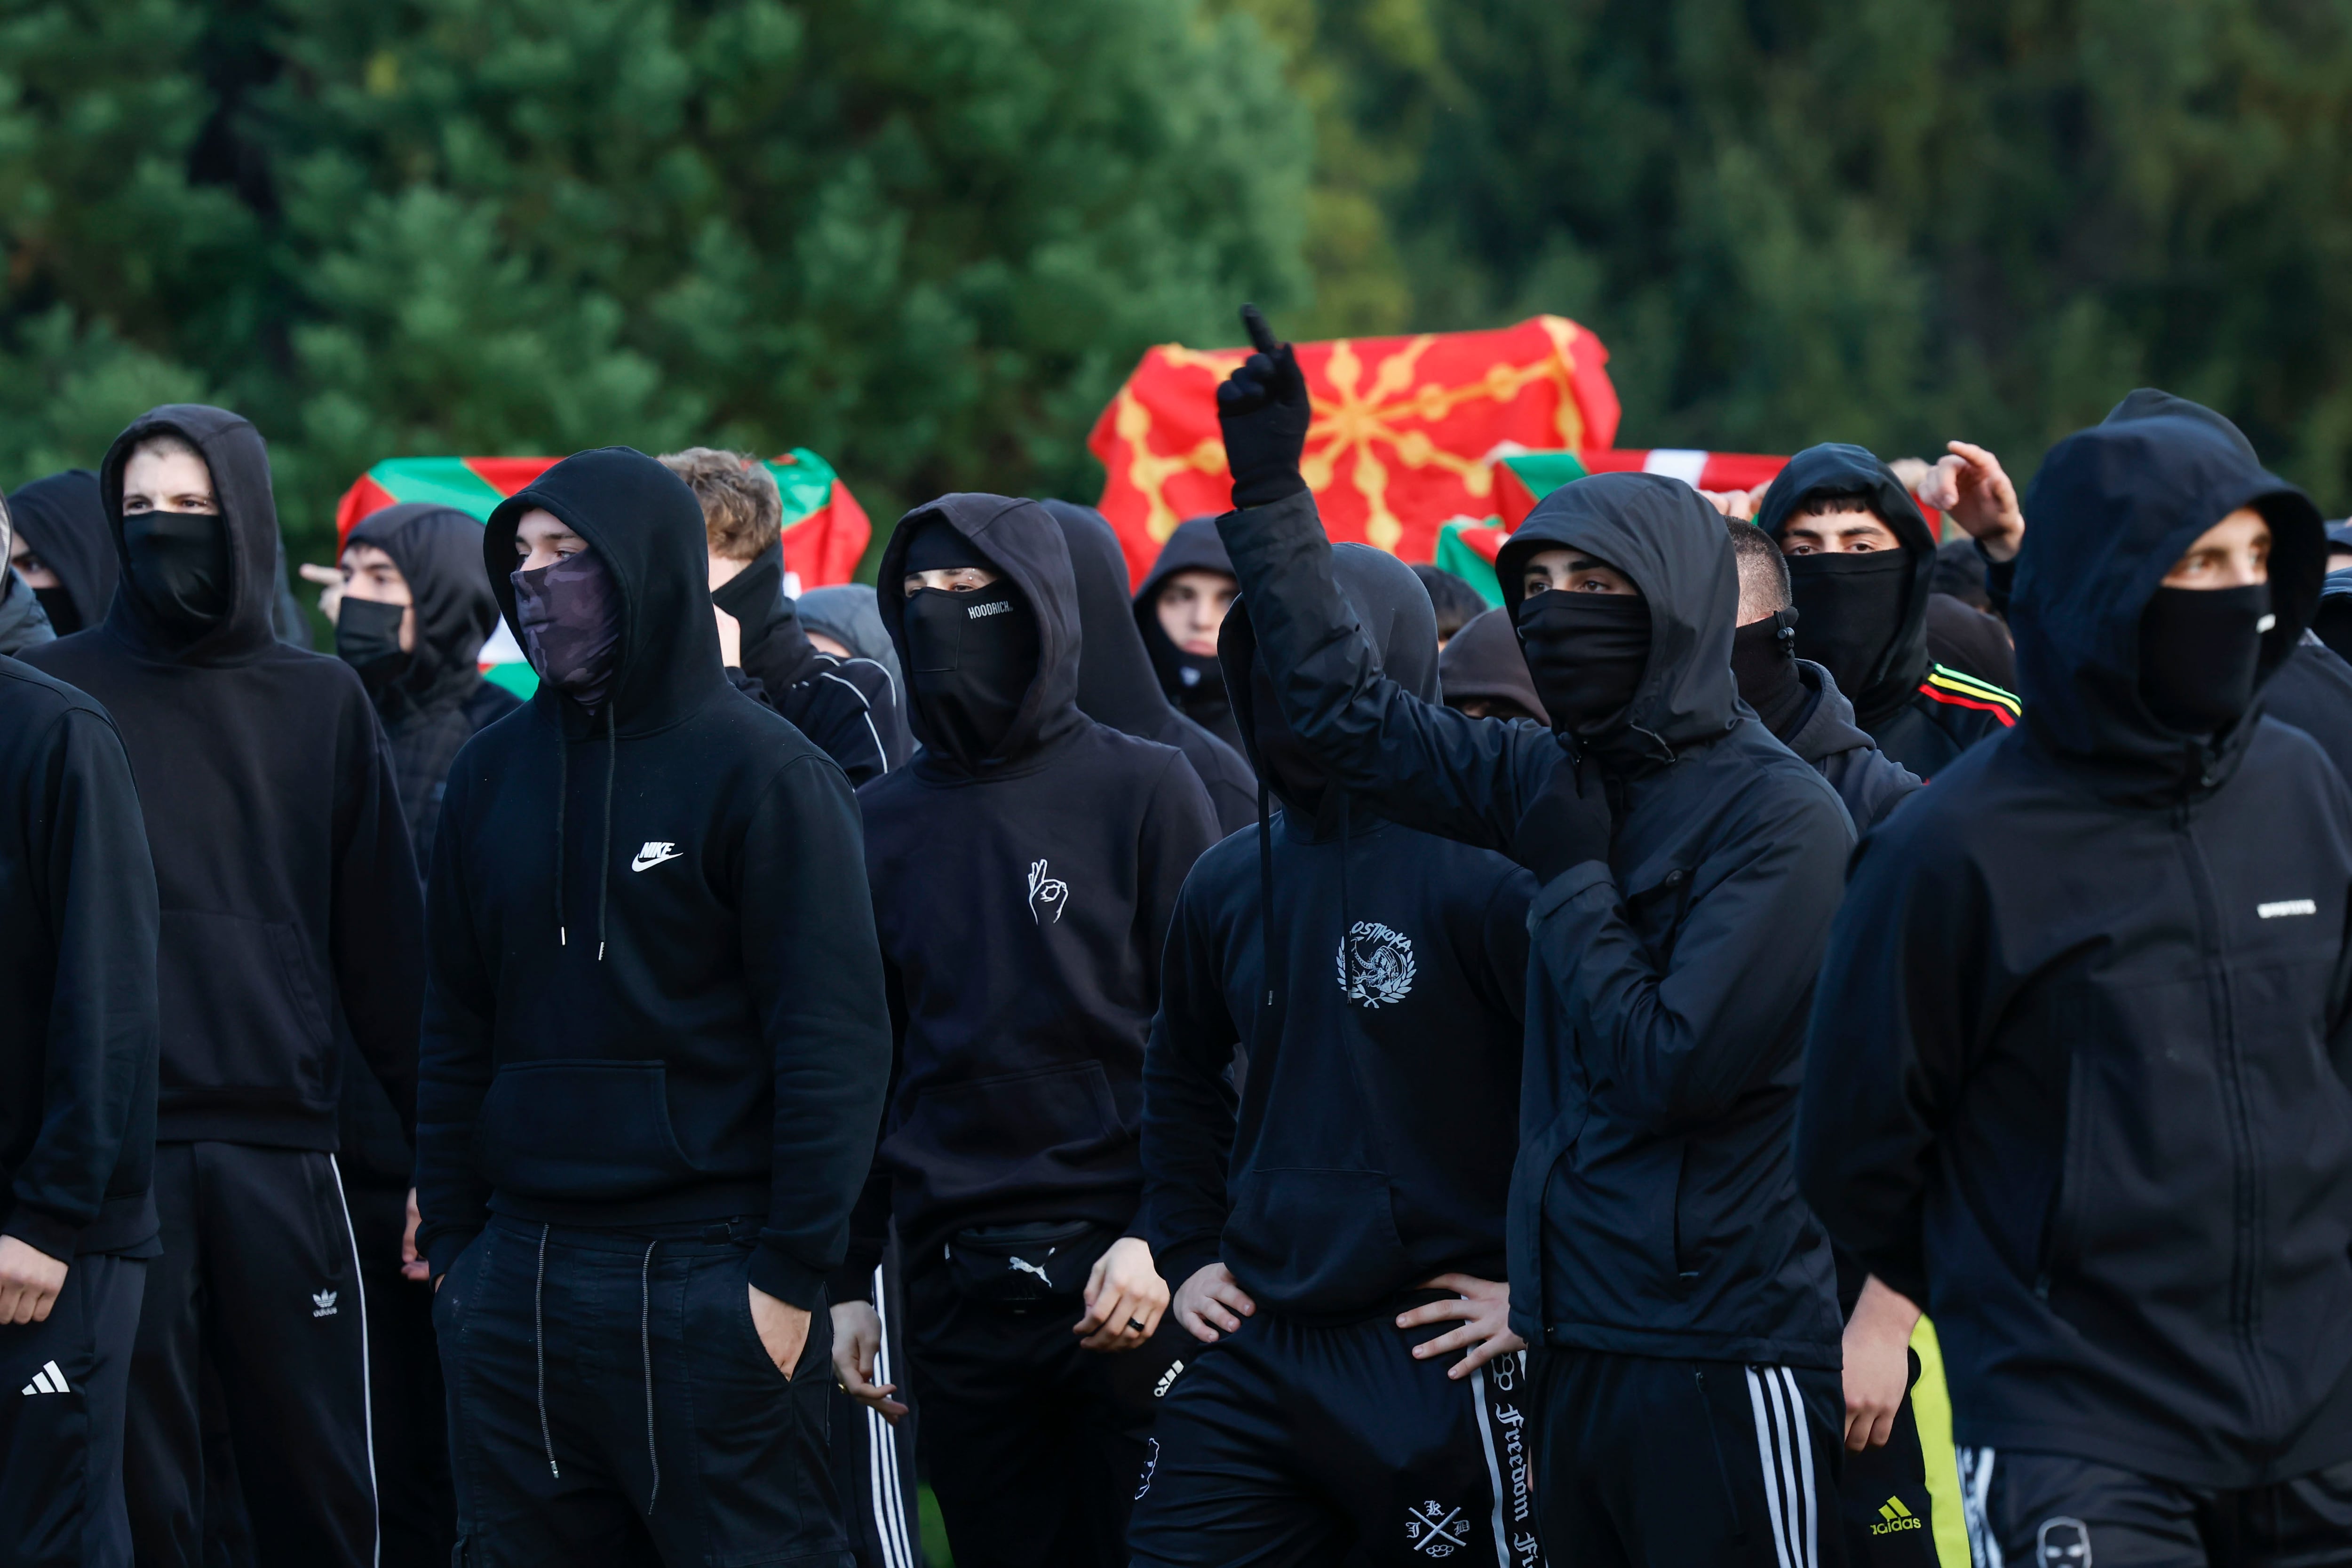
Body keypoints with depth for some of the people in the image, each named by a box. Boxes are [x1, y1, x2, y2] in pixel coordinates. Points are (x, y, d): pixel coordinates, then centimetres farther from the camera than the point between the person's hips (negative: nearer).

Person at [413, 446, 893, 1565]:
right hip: (518, 1283, 6)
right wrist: (450, 1240, 9)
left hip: (710, 1287, -6)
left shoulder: (763, 774, -5)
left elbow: (834, 1040, -9)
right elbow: (458, 1031, 16)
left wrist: (793, 1272, -13)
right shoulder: (493, 773, 12)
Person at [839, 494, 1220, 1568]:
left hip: (1124, 1282, -4)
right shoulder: (881, 822, 12)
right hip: (956, 1293, 4)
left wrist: (1159, 1238, -13)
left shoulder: (1143, 789, 0)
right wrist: (849, 1282, 9)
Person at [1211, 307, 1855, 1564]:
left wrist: (1570, 880, -6)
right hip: (1575, 1351, 8)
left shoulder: (1778, 818, -11)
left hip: (1725, 1362, -8)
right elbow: (1347, 708, 19)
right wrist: (1270, 492, 17)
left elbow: (1671, 1062, -18)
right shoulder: (1562, 780, 11)